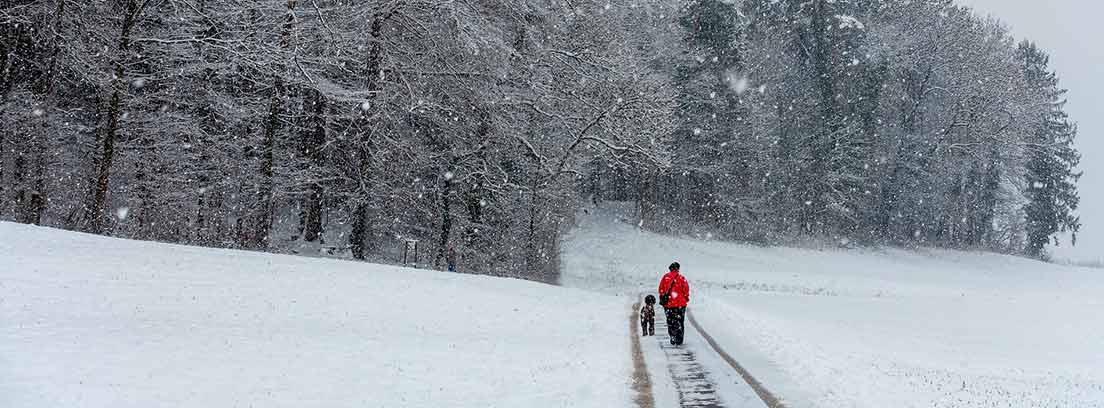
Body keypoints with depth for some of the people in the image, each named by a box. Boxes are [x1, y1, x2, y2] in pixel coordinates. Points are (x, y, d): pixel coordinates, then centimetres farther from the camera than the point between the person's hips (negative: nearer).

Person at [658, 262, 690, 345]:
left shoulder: (665, 277, 1)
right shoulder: (681, 278, -6)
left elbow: (661, 290, 5)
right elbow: (686, 289, -5)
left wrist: (662, 300, 16)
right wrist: (686, 298, 12)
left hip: (668, 304, 1)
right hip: (680, 303, -1)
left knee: (670, 322, 11)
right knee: (679, 322, 6)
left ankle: (673, 339, 7)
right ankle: (679, 340, 3)